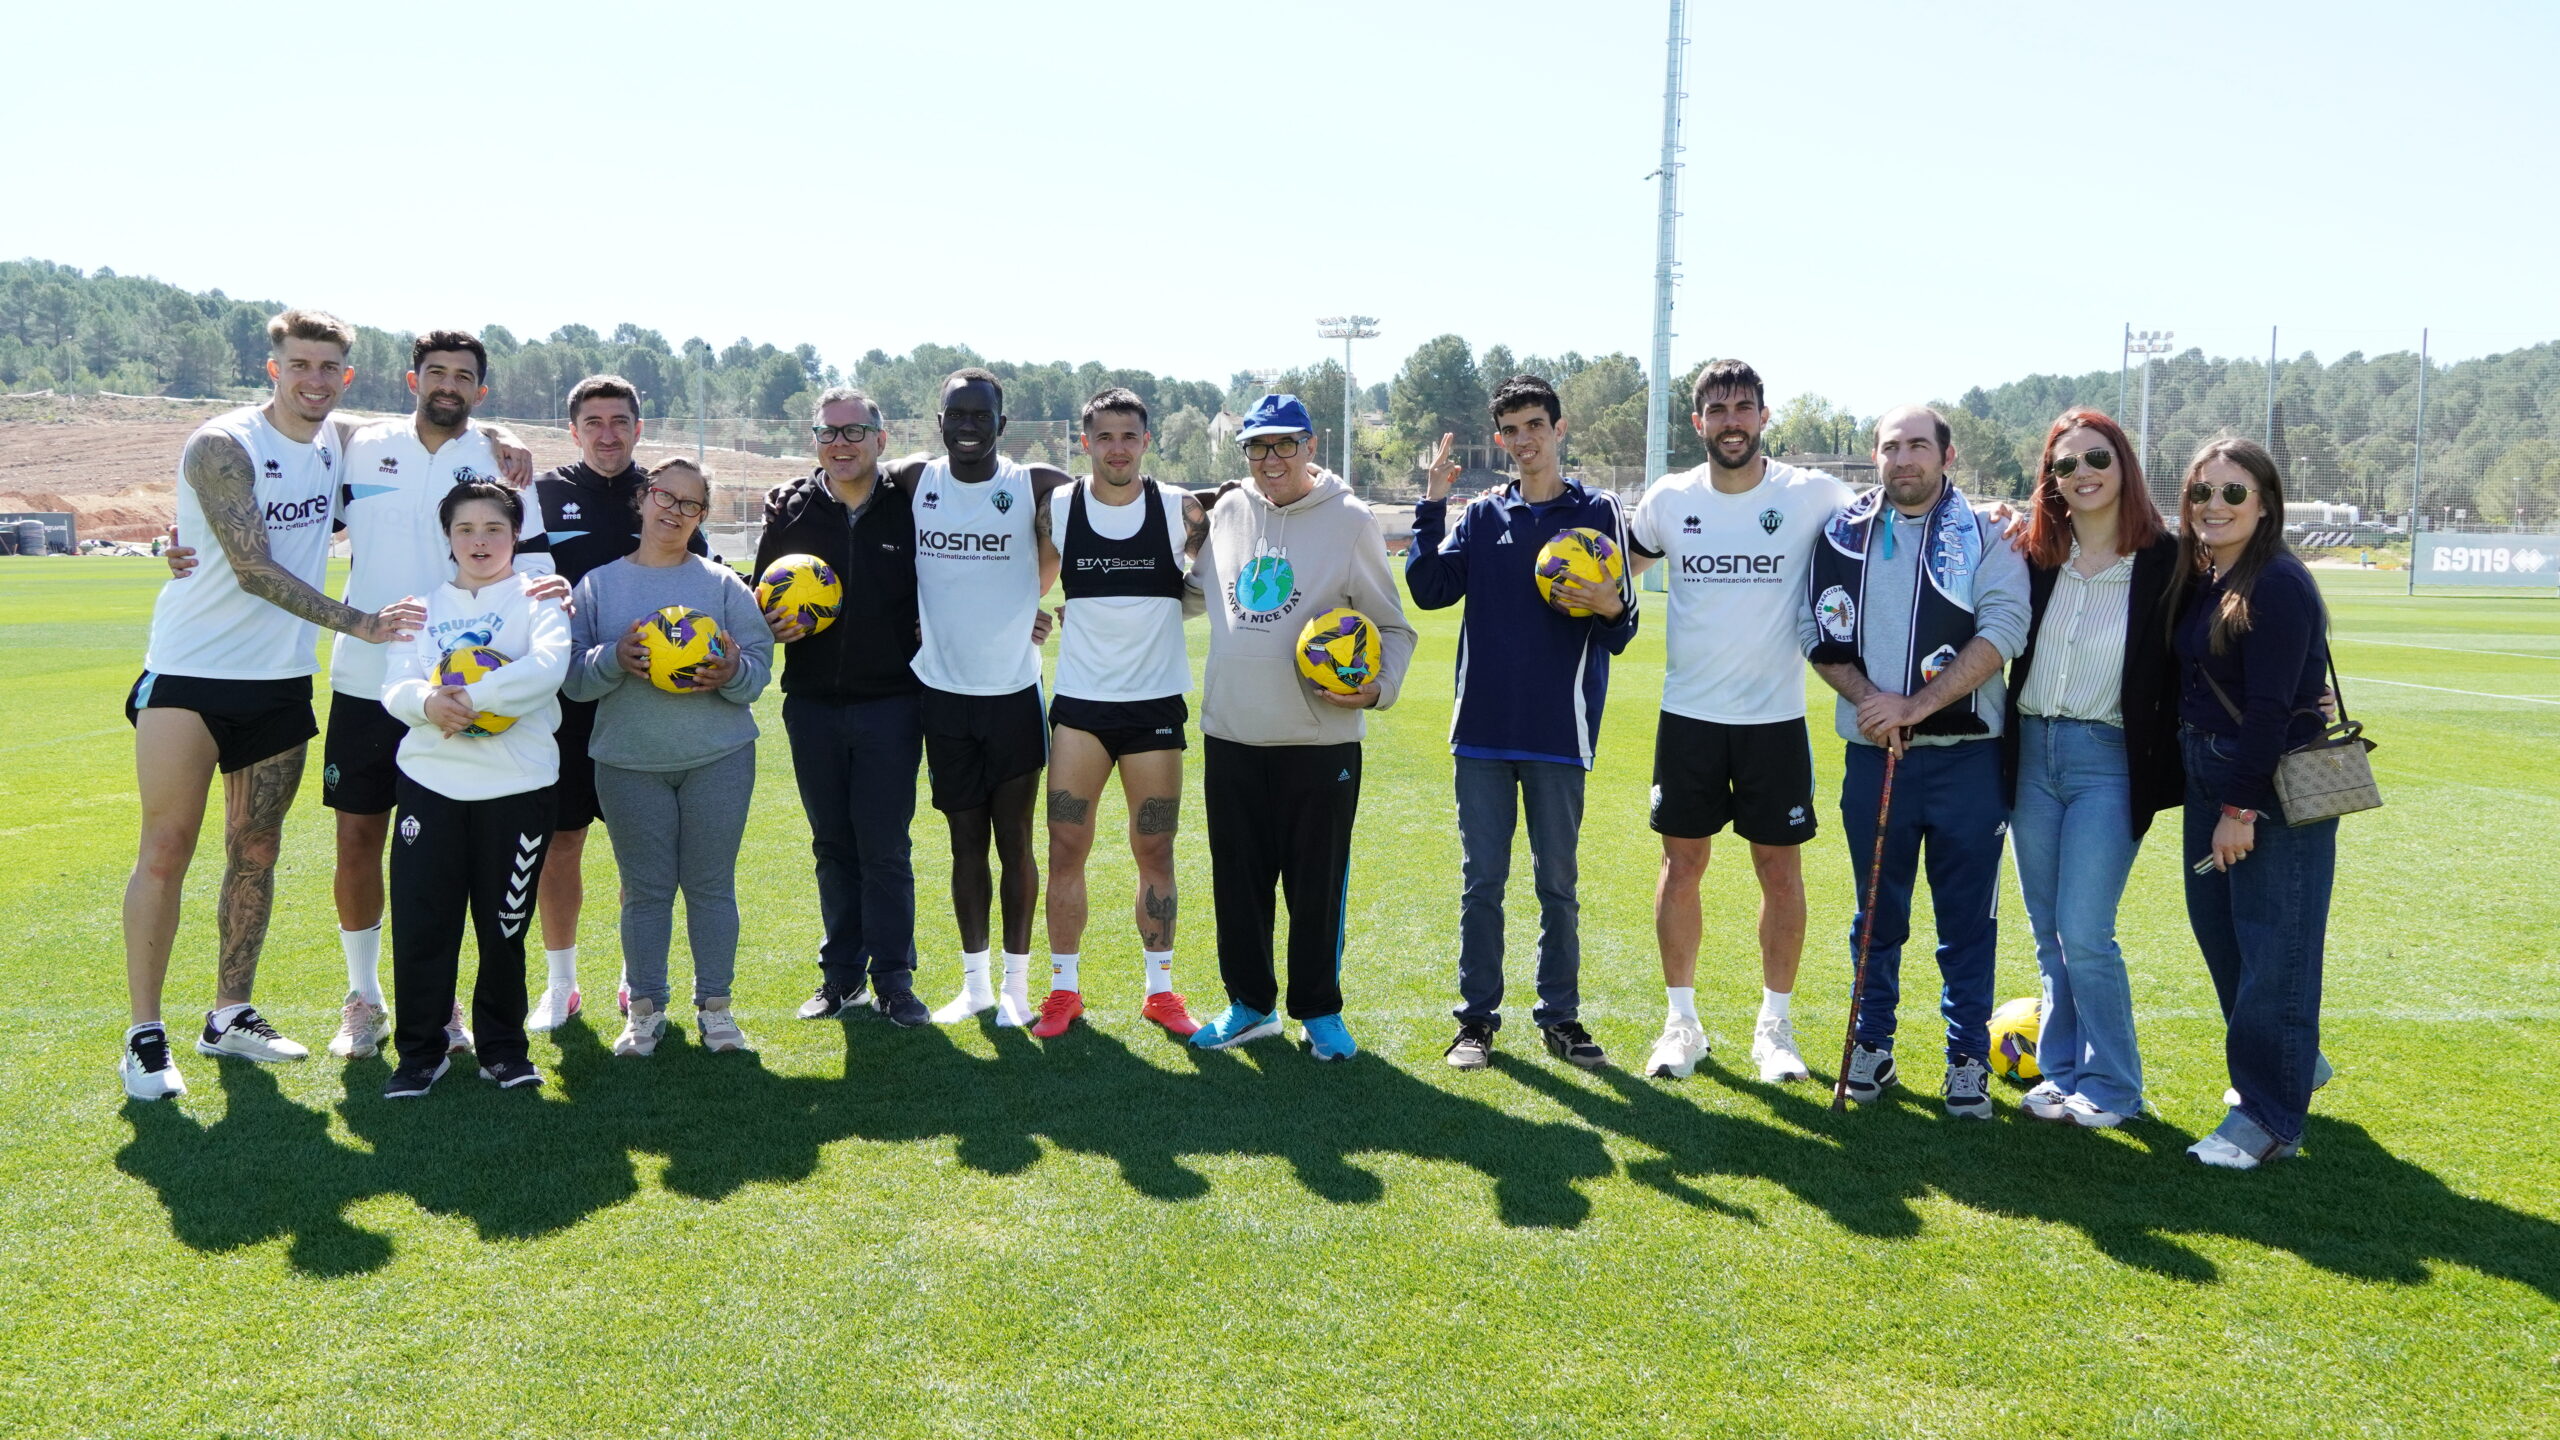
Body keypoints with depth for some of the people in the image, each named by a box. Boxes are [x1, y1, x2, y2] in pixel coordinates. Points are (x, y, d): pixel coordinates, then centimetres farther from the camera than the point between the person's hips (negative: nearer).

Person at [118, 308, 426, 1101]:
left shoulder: (339, 446, 4)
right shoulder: (222, 447, -14)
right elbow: (254, 569, -21)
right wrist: (359, 622, -27)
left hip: (281, 680, 6)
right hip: (190, 675, -6)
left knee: (256, 853, 11)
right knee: (166, 851, -3)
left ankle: (230, 1015, 22)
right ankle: (144, 1035, 5)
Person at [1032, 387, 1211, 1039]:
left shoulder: (1179, 509, -2)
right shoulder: (1057, 507, 0)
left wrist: (1157, 606, -2)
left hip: (1156, 705, 0)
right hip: (1080, 704, 1)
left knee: (1155, 852, 6)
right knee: (1065, 847, 0)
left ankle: (1160, 990, 19)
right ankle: (1064, 987, 13)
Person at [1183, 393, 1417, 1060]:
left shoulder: (1350, 521, -2)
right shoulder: (1226, 513, 9)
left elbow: (1393, 628, 3)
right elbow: (1190, 593, 25)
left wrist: (1378, 686, -14)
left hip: (1321, 737, -4)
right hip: (1229, 733, 4)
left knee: (1318, 885, 4)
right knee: (1237, 880, 11)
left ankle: (1320, 1011, 21)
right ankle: (1250, 1004, 27)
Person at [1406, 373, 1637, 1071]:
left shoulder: (1597, 511, 3)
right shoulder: (1481, 515, 9)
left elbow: (1622, 629, 0)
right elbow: (1430, 589, -3)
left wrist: (1611, 607, -22)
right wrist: (1432, 506, -7)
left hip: (1559, 731, -1)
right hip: (1482, 728, 2)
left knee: (1557, 883, 8)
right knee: (1481, 882, 7)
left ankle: (1560, 1017, 20)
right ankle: (1477, 1018, 17)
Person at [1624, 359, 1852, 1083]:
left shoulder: (1811, 495, -5)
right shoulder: (1668, 499, 1)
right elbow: (1617, 568, 18)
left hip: (1776, 718, -1)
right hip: (1687, 716, 2)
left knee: (1781, 871, 4)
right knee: (1682, 866, 6)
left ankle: (1775, 1024, 21)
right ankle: (1682, 1022, 20)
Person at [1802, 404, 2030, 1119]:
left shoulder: (1986, 534, -1)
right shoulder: (1842, 534, 7)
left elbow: (2003, 631, -12)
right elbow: (1818, 632, 5)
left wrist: (1917, 705, -19)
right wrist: (1869, 698, -12)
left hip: (1967, 756, -2)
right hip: (1873, 752, 2)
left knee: (1968, 917, 5)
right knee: (1877, 911, 12)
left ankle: (1968, 1058, 18)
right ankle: (1872, 1045, 25)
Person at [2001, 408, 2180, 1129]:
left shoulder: (2163, 562, -7)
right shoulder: (2033, 555, 4)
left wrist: (2167, 775, -8)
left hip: (2109, 763, -4)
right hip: (2031, 753, 4)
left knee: (2083, 933, -7)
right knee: (2048, 933, 11)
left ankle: (2111, 1084, 11)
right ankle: (2062, 1070, 24)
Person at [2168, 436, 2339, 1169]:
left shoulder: (2279, 583, -16)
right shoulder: (2195, 578, 10)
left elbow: (2270, 706, -19)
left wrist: (2241, 808, -19)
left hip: (2277, 785, -8)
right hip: (2209, 778, 9)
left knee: (2271, 950, -2)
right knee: (2218, 929, 16)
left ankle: (2270, 1116, 8)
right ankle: (2293, 1061, 37)